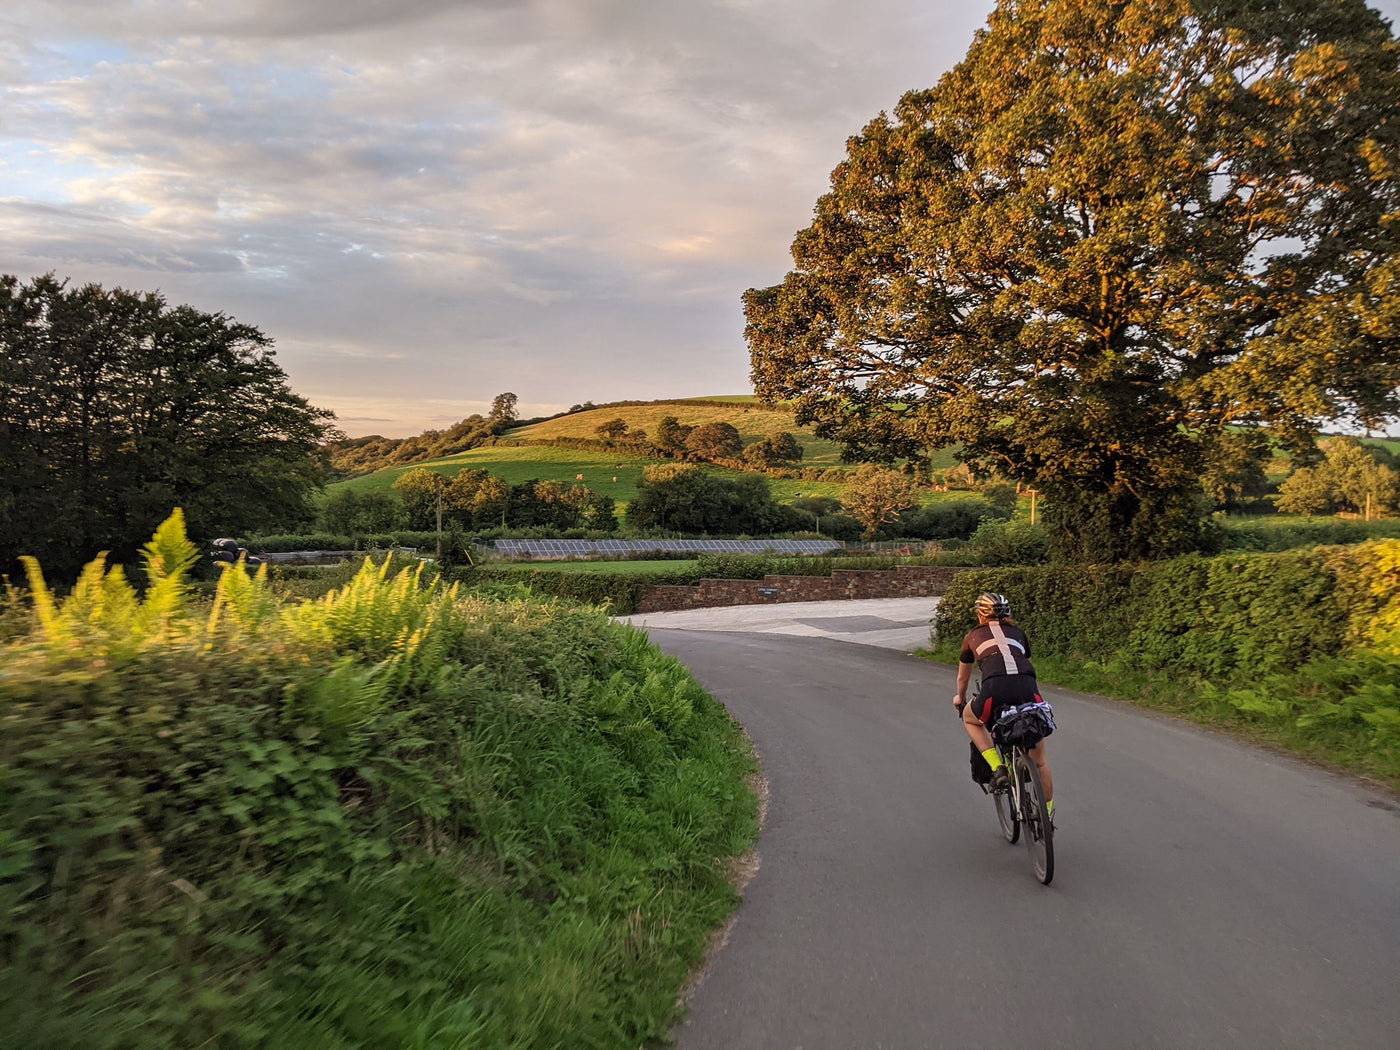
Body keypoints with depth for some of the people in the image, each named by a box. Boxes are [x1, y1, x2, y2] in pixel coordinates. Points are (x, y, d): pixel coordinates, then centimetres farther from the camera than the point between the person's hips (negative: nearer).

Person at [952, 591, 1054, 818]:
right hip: (1028, 689, 2)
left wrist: (960, 698, 61)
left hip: (995, 689, -2)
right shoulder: (1018, 632, 30)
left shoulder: (973, 636, 27)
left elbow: (963, 677, 41)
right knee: (1039, 760, 20)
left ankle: (997, 769, 15)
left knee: (970, 718, 31)